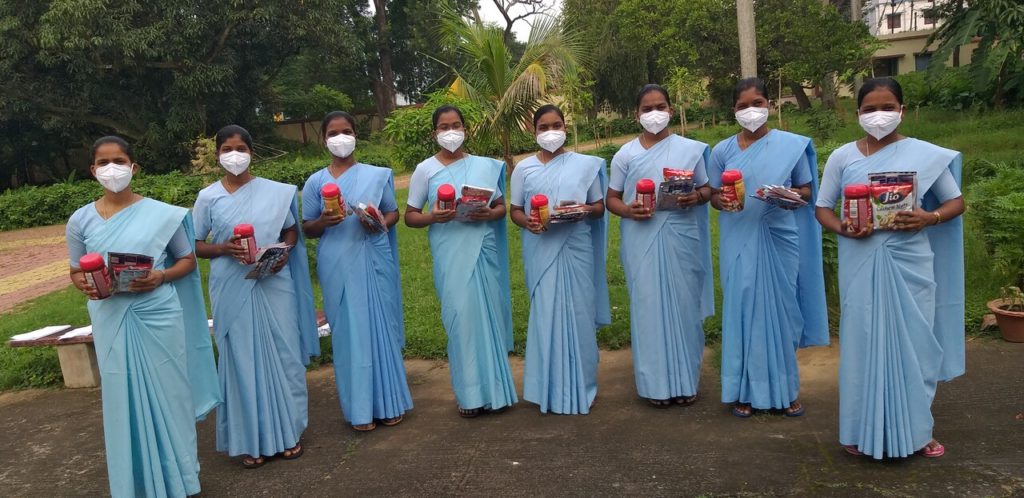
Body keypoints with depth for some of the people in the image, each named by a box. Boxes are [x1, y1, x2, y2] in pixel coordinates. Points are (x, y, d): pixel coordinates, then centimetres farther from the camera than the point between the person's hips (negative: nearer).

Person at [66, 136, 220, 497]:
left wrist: (161, 277, -14)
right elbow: (76, 271, 11)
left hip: (158, 316, -1)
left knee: (167, 393, 6)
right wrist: (85, 285, -12)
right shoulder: (81, 220, 4)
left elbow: (187, 260, 5)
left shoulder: (161, 214, -2)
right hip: (111, 320, 2)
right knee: (124, 398, 8)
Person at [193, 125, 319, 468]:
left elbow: (291, 231, 11)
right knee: (242, 359, 5)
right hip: (232, 290, 0)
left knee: (282, 355, 6)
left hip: (274, 284, 1)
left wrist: (284, 253, -9)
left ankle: (287, 432, 21)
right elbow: (195, 245, 5)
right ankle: (251, 439, 16)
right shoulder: (208, 198, 2)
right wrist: (223, 248, -14)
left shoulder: (275, 192, 3)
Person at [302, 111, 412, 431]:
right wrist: (323, 222, -14)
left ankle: (388, 402, 18)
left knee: (382, 326, 4)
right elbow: (307, 229, 8)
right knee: (349, 332, 2)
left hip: (375, 261, 1)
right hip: (339, 267, 0)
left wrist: (380, 223, -10)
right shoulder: (316, 183, 6)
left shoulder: (377, 175, 7)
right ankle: (360, 409, 12)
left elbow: (393, 213, 12)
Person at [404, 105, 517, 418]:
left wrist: (489, 214, -9)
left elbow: (501, 205, 13)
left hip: (484, 250, 2)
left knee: (490, 314, 4)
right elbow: (410, 216, 5)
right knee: (462, 316, -3)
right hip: (450, 254, -2)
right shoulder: (426, 170, 4)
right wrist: (432, 217, -15)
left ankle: (495, 387, 18)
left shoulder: (485, 166, 10)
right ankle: (470, 393, 10)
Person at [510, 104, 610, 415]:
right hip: (541, 250, 1)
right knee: (545, 314, 2)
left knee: (577, 313, 2)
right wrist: (527, 222, -12)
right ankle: (550, 387, 13)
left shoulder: (585, 164, 6)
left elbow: (599, 207, 9)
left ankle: (580, 386, 16)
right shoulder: (524, 168, 7)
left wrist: (584, 209, -13)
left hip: (576, 249, 0)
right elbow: (515, 211, 10)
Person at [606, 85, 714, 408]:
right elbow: (612, 198, 9)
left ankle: (685, 380, 17)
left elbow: (707, 189, 11)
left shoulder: (691, 149, 7)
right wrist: (628, 210, -12)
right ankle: (656, 382, 11)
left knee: (683, 304, 3)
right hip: (642, 239, 0)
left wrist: (696, 197, -12)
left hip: (681, 237, 0)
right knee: (649, 306, 1)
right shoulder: (625, 155, 7)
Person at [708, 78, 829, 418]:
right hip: (740, 242, 1)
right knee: (743, 309, 3)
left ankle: (785, 388, 20)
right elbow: (714, 195, 9)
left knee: (781, 308, 4)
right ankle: (745, 389, 15)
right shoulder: (723, 151, 4)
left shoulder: (792, 145, 1)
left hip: (780, 239, 0)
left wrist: (790, 195, -16)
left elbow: (807, 191, 6)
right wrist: (723, 201, -14)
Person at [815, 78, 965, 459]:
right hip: (861, 263, 0)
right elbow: (822, 208, 7)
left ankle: (914, 430, 22)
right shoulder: (842, 157, 3)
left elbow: (956, 202, 7)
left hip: (909, 263, 0)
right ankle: (864, 430, 18)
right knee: (864, 342, 5)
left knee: (913, 342, 5)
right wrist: (842, 228, -14)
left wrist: (929, 218, -15)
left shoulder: (926, 154, 2)